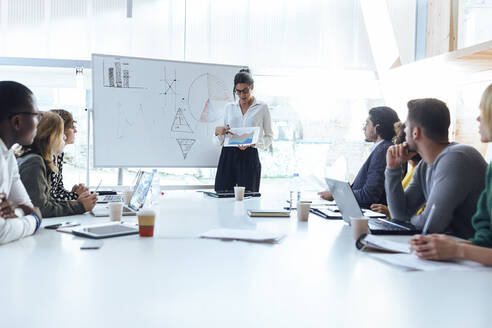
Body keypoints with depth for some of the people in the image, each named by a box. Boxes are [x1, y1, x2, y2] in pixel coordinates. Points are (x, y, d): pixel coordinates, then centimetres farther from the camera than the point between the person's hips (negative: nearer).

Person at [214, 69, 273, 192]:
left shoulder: (262, 108, 4)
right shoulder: (229, 107, 14)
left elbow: (269, 136, 6)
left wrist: (251, 143, -12)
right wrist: (217, 130, -5)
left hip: (249, 156, -3)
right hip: (228, 155, 3)